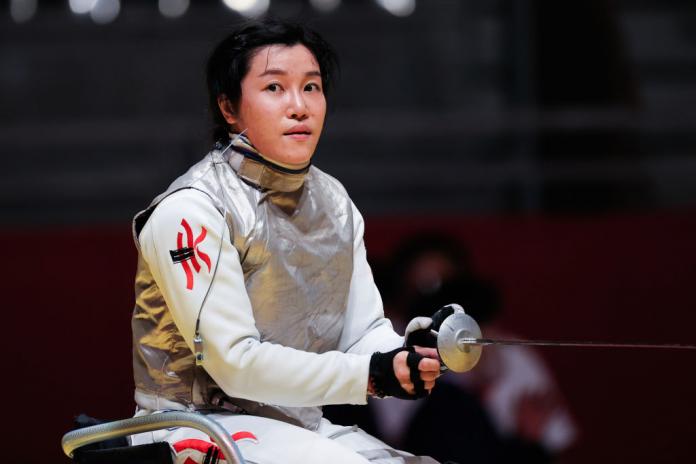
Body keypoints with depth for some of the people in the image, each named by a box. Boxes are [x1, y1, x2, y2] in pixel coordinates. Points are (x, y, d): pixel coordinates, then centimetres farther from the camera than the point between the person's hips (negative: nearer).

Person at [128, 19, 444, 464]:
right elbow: (235, 361, -19)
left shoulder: (333, 201, 7)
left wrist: (411, 356, -19)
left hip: (302, 425, 7)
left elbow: (365, 328, 5)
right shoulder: (192, 210, -15)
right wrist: (372, 375, -25)